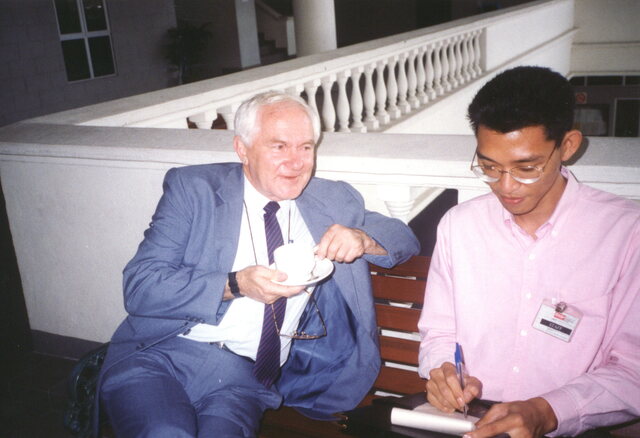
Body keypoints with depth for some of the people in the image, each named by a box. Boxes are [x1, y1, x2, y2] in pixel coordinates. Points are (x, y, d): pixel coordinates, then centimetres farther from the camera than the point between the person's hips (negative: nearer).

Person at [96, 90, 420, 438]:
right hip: (160, 356, -1)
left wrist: (361, 239, -5)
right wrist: (234, 285, -19)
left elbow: (403, 238, 17)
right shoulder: (193, 188, 1)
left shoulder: (334, 202, 12)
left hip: (244, 376, 2)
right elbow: (140, 287, -6)